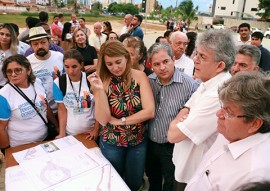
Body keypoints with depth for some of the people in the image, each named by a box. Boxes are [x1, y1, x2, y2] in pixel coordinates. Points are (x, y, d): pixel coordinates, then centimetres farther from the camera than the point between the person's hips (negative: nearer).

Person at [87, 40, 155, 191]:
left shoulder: (139, 76, -12)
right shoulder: (102, 81, -10)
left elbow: (150, 111, -18)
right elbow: (103, 119, -17)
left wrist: (120, 121, -15)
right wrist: (99, 89, -27)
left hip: (138, 140, 0)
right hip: (111, 142, 1)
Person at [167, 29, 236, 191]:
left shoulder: (217, 95, -34)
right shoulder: (208, 83, -2)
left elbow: (173, 135, -31)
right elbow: (188, 107, 9)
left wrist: (175, 122, -10)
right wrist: (183, 113, -13)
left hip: (193, 174, -8)